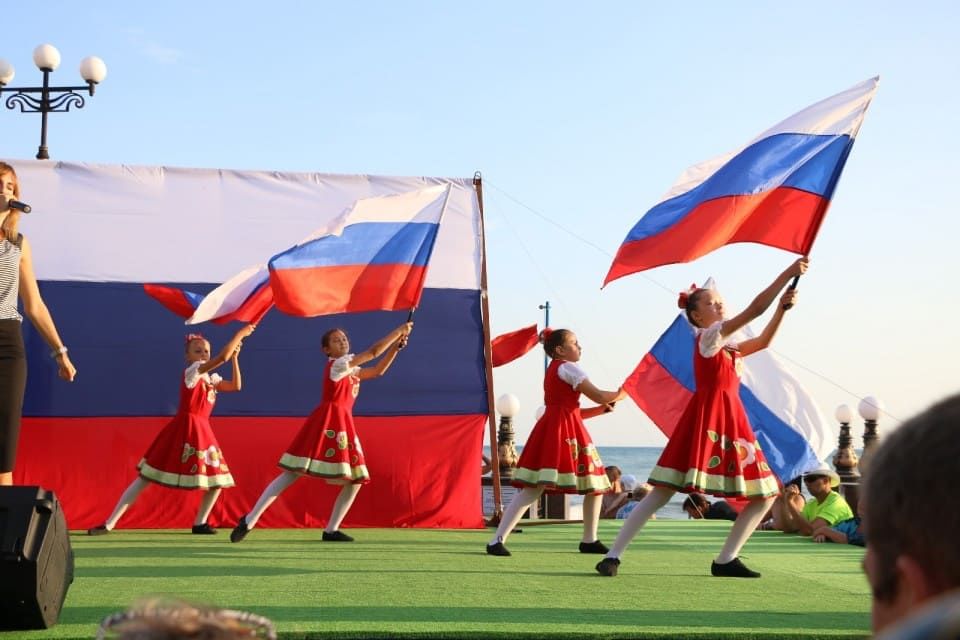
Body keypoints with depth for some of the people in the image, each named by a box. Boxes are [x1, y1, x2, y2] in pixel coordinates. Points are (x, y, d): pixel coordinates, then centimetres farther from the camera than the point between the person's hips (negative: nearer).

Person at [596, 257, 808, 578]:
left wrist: (782, 308, 7)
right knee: (660, 494, -11)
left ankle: (725, 560, 10)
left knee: (764, 496, 6)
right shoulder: (709, 336, -5)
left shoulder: (726, 345, 20)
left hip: (732, 423, 9)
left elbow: (762, 342, 21)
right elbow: (755, 309, -13)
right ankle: (613, 555, -9)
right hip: (705, 420, -9)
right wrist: (788, 273, -14)